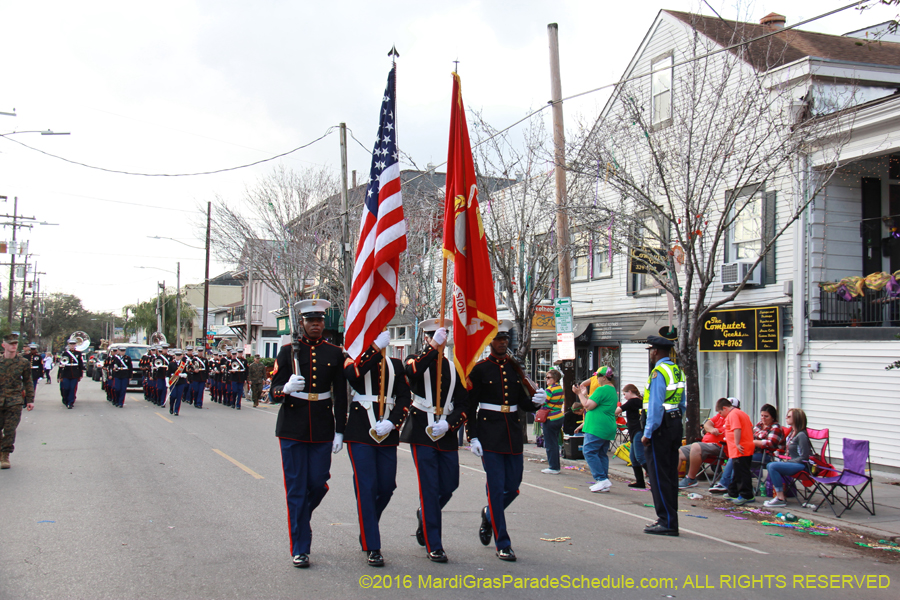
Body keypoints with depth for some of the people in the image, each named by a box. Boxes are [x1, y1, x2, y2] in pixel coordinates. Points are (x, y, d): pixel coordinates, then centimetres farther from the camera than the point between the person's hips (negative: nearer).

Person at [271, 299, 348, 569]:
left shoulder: (335, 353, 5)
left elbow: (340, 395, 7)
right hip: (292, 428, -2)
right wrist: (287, 388, -25)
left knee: (318, 484, 3)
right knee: (296, 488, 0)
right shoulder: (288, 351, 1)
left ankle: (298, 519, 35)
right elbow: (275, 388, -1)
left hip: (322, 428, 2)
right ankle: (300, 549, 9)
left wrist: (339, 431, 2)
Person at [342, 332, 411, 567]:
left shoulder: (396, 365, 13)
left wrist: (392, 423, -10)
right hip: (360, 432, -4)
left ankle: (367, 529, 32)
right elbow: (352, 373, -21)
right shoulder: (354, 358, 4)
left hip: (387, 434, 4)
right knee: (366, 487, -6)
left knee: (387, 487, 6)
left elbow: (404, 399, 6)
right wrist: (376, 346, -22)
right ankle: (372, 548, 1)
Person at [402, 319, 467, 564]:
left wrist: (448, 424, -8)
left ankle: (425, 515, 38)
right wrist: (433, 348, -30)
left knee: (450, 484, 8)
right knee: (429, 487, -5)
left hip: (447, 434, 4)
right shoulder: (417, 359, 2)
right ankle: (434, 546, 3)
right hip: (422, 433, -4)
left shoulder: (453, 367, 13)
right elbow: (412, 371, -24)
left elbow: (462, 403, 8)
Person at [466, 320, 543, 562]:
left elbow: (522, 402, 16)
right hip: (490, 434, -5)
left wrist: (536, 401, -6)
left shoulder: (515, 368, 12)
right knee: (496, 487, -5)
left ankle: (489, 515, 38)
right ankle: (502, 544, 4)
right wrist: (472, 437, -12)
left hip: (513, 434, 5)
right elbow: (469, 405, -5)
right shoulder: (481, 369, -3)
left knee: (513, 486, 9)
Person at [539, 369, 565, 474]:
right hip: (559, 417, 9)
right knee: (555, 443, 15)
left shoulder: (550, 389, -17)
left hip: (550, 419, -9)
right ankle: (556, 466, 20)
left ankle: (553, 467, 1)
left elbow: (542, 403, -17)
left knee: (550, 444, -2)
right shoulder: (560, 388, 9)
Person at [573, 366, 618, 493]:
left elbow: (588, 406, -15)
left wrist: (580, 394, -2)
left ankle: (602, 479, -13)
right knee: (602, 454, 12)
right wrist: (585, 395, 22)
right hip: (608, 428, 10)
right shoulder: (613, 391, 20)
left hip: (597, 428, -10)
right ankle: (604, 482, 10)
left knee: (589, 451, -8)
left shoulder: (602, 389, -13)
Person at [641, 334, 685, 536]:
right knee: (670, 473, 13)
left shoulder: (659, 372, -15)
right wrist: (676, 425, 21)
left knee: (659, 474, -4)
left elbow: (655, 405, -19)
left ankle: (667, 522, -3)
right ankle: (670, 519, 19)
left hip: (661, 427, -9)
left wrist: (647, 433, -16)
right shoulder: (677, 371, 13)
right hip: (675, 424, 9)